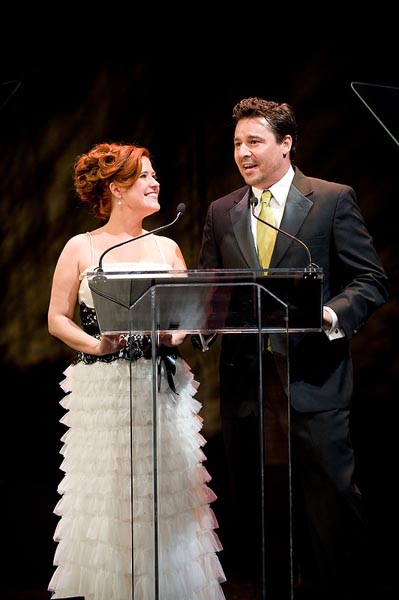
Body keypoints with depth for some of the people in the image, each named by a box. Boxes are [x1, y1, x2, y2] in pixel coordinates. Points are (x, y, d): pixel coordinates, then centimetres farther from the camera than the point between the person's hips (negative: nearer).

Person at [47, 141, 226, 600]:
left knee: (164, 493, 0)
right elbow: (57, 319, 3)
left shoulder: (166, 248, 12)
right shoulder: (80, 249, 3)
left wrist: (175, 336, -9)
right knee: (107, 496, -3)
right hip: (101, 388, -2)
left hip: (162, 388, 3)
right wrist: (96, 345, -12)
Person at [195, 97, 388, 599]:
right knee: (252, 499, 8)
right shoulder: (220, 213, 14)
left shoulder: (334, 200, 2)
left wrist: (332, 314, -19)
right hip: (244, 378, 4)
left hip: (312, 377, -4)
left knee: (330, 495, -4)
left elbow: (371, 281, 0)